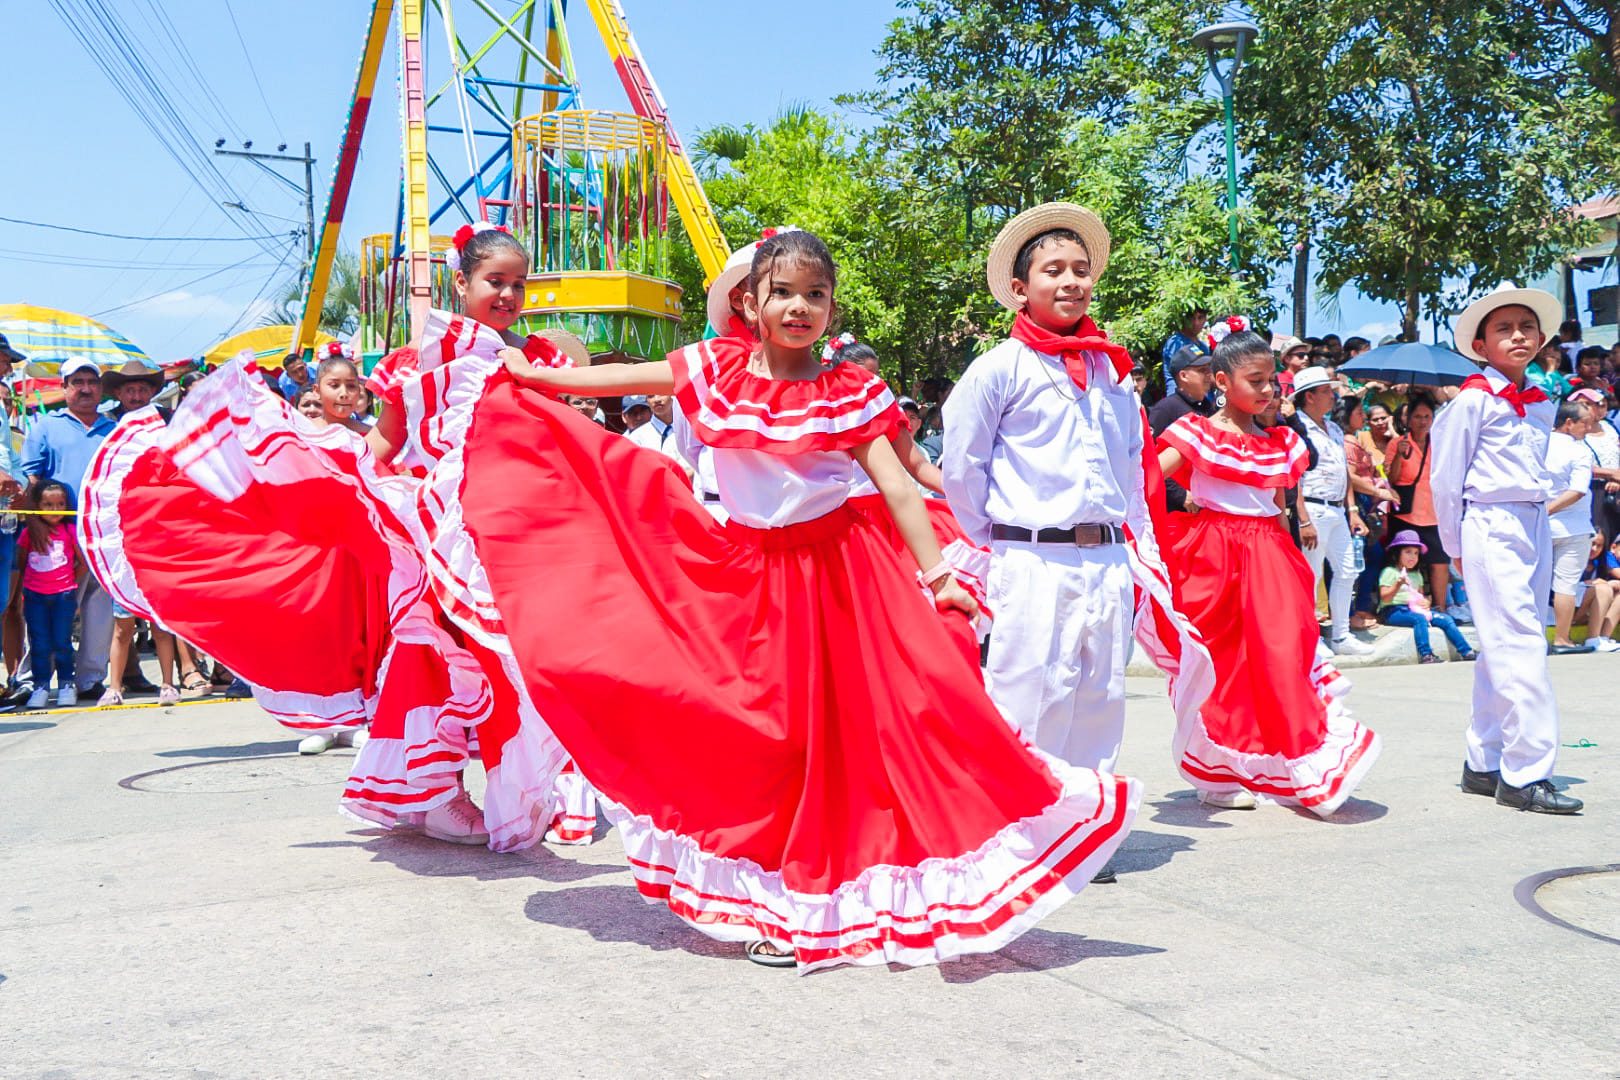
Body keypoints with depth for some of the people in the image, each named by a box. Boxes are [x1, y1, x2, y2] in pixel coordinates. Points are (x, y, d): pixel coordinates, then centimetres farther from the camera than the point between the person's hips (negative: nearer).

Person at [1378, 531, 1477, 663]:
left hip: (1414, 609, 7)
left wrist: (1426, 602, 3)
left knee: (1445, 619, -8)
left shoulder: (1416, 575, 24)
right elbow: (1385, 598, -11)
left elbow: (1421, 595, 27)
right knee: (1420, 619, -35)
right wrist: (1398, 584, -26)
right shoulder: (1389, 572, -1)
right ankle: (1425, 655, -45)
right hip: (1393, 611, -7)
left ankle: (1466, 652, -11)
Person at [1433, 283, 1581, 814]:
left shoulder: (1542, 403, 13)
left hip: (1535, 527, 7)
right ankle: (1526, 774, -9)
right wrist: (1456, 545, 0)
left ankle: (1484, 764, 17)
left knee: (1503, 649, 10)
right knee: (1519, 647, -12)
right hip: (1491, 529, -7)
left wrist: (1537, 512, 13)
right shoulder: (1473, 400, -7)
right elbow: (1445, 477, -4)